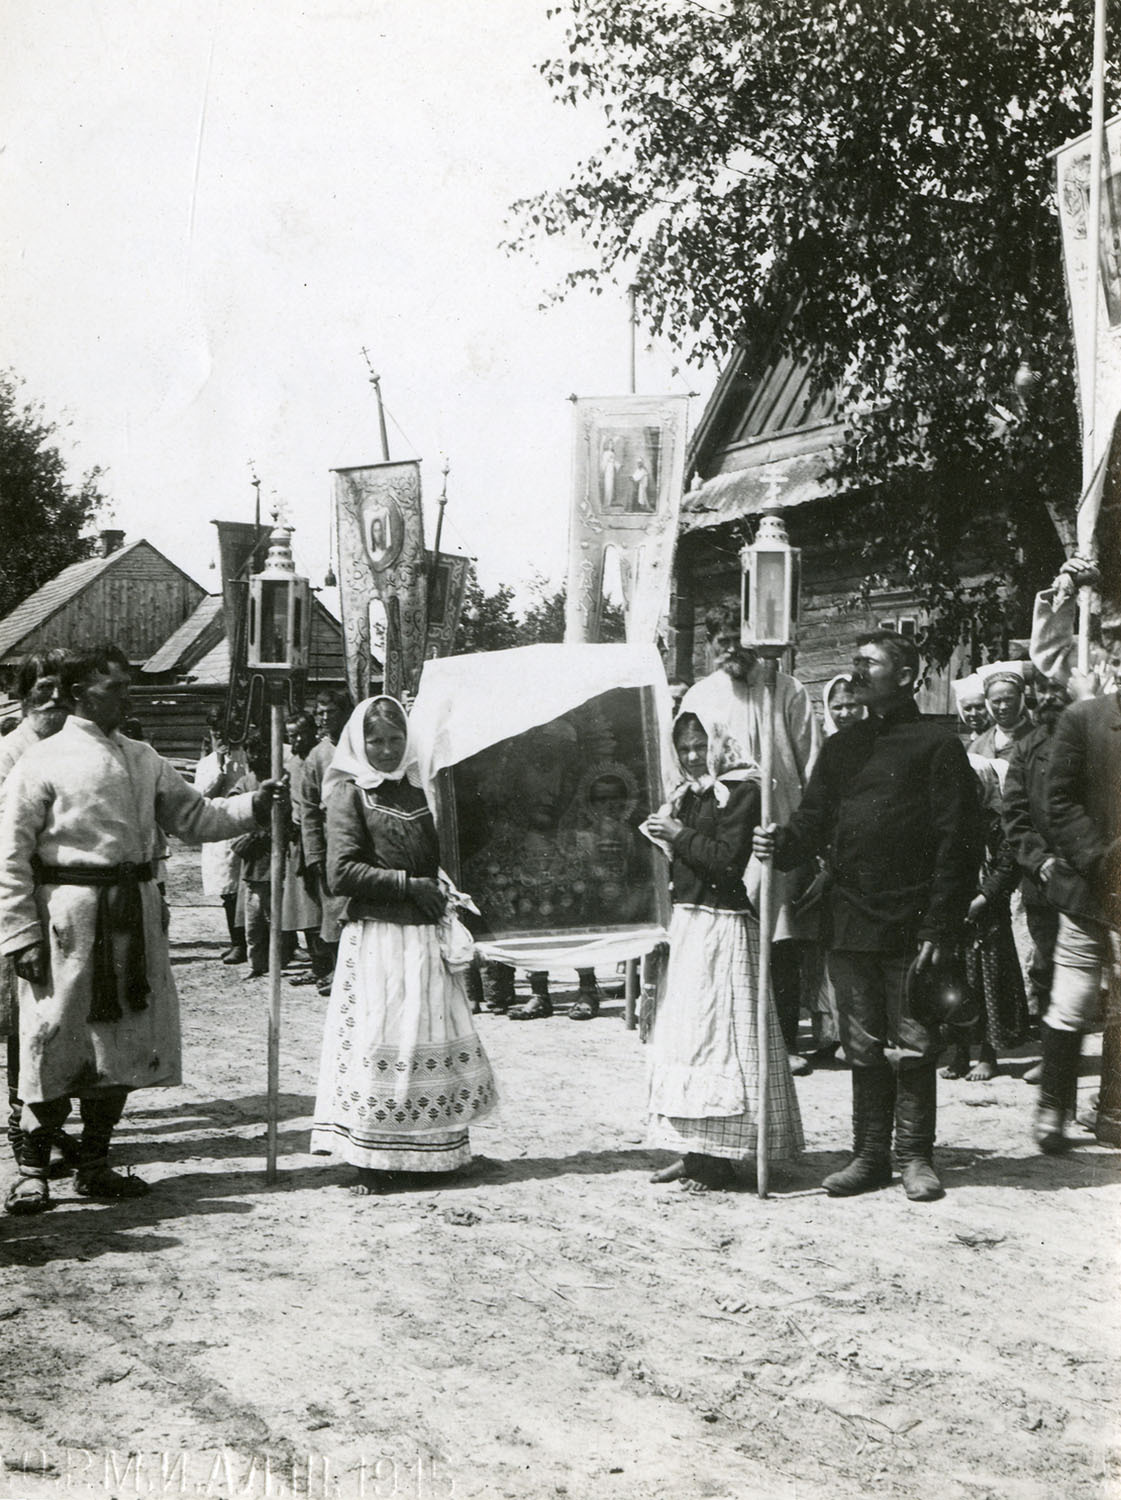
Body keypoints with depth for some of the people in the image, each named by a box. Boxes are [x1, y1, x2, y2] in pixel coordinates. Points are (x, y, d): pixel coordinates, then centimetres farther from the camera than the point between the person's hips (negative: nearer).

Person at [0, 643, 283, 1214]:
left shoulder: (143, 760, 13)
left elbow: (195, 816, 15)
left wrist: (254, 805, 0)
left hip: (134, 912, 6)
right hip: (71, 912, -6)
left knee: (124, 1041, 10)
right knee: (55, 1043, -2)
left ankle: (95, 1165, 23)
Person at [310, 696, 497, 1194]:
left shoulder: (417, 789, 14)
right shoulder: (349, 793, -1)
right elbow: (341, 872, -11)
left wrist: (447, 899, 7)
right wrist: (408, 883, -12)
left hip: (426, 936, 6)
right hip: (375, 934, -6)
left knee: (437, 1039, 5)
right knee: (377, 1042, -6)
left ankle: (430, 1149, 15)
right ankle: (370, 1162, 1)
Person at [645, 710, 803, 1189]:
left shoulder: (742, 791, -8)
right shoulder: (688, 795, 18)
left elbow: (728, 858, -18)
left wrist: (681, 835, -10)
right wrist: (665, 842, 6)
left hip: (725, 925, -9)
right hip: (688, 923, 9)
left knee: (718, 1029, -8)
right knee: (684, 1032, 8)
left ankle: (723, 1156, -4)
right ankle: (696, 1151, 14)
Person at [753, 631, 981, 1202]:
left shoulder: (937, 746, -1)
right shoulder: (841, 747, 17)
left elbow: (957, 844, -6)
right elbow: (815, 821, 12)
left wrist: (939, 928, -12)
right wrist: (782, 843, -12)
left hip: (911, 923, -5)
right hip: (849, 921, 5)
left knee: (912, 1044, 0)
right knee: (862, 1044, 9)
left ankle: (915, 1157, 11)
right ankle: (870, 1154, 17)